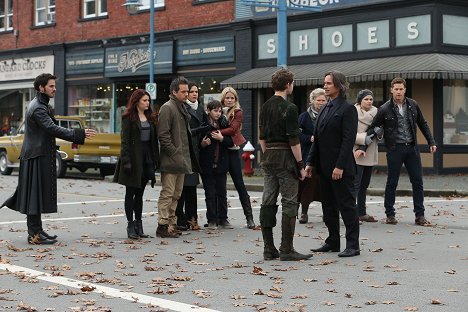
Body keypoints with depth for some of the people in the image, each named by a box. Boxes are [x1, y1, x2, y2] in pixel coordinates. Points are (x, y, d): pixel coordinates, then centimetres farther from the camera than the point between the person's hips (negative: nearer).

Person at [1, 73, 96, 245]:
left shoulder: (41, 105, 17)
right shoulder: (38, 108, -16)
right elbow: (53, 129, -27)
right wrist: (80, 134, -32)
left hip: (40, 155, 10)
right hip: (37, 158, -10)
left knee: (38, 194, 14)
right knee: (36, 193, -7)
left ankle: (37, 230, 20)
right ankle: (34, 235, -5)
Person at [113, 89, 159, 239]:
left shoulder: (150, 118, 12)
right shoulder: (128, 118, -7)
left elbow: (154, 140, 13)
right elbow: (125, 141, -12)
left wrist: (155, 159, 7)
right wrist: (126, 161, -19)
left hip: (146, 159, 6)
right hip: (133, 159, -6)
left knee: (139, 194, 11)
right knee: (131, 193, 2)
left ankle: (138, 224, 17)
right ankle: (130, 226, 4)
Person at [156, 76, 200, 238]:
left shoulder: (182, 108, 19)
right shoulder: (167, 108, -10)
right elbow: (163, 134, -17)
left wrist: (187, 156, 16)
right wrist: (174, 153, -18)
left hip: (181, 160, 9)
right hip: (170, 160, -9)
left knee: (176, 194, 13)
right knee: (167, 194, -7)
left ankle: (171, 224, 19)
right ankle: (162, 226, -5)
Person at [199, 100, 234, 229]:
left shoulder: (224, 124, 9)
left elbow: (231, 142, 7)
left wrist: (222, 138, -10)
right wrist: (202, 144, -20)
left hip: (221, 164, 4)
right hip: (207, 164, -3)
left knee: (222, 193, 7)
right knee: (210, 193, 1)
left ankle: (223, 219, 15)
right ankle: (212, 220, 7)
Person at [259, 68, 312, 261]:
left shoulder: (265, 106, 10)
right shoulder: (289, 108, -12)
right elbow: (293, 140, -15)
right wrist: (300, 165, -10)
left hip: (268, 158, 7)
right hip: (285, 158, -7)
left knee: (268, 202, 6)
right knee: (289, 203, -3)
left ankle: (268, 249, 9)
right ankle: (286, 250, -3)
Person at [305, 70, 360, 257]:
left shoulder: (347, 109, -9)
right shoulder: (325, 109, 15)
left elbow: (349, 140, -16)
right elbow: (317, 139, 17)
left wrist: (340, 166, -21)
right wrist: (310, 162, 11)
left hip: (341, 167, -8)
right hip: (324, 167, 8)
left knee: (346, 205, -3)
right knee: (328, 206, 13)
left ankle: (353, 245, 2)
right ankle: (332, 242, 21)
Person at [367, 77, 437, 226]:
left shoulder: (413, 105, 4)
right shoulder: (385, 109, -6)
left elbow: (423, 124, 14)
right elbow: (373, 128, -2)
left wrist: (431, 142, 11)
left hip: (412, 147, 3)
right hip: (395, 149, -3)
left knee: (417, 181, 3)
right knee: (392, 183, 3)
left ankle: (420, 216, 8)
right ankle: (390, 215, 14)